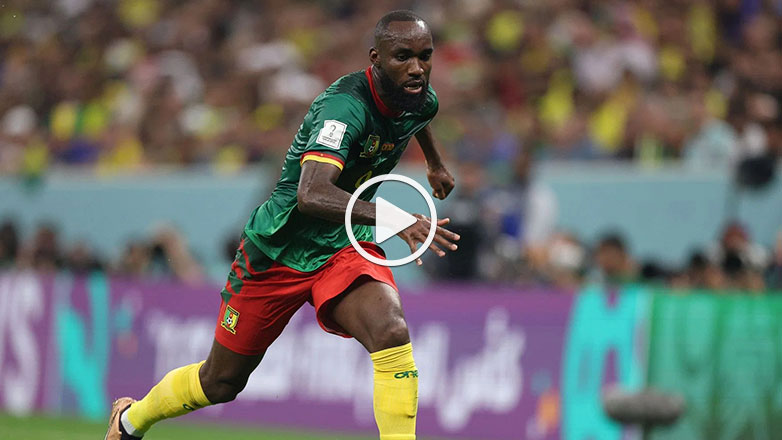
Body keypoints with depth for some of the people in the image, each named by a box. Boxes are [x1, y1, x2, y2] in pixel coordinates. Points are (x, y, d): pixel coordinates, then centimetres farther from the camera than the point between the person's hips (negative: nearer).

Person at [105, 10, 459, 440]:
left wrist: (435, 163, 39)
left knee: (392, 334, -30)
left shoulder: (420, 98, -8)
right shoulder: (345, 106, -32)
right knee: (220, 383, 14)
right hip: (279, 250, -5)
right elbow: (310, 195, -49)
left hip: (346, 245, 5)